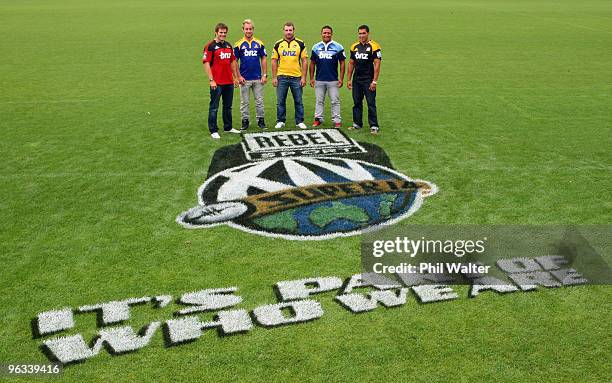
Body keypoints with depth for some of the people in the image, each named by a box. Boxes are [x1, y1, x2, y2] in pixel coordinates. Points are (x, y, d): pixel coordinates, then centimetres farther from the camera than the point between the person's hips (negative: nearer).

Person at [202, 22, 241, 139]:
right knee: (214, 108, 0)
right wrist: (211, 80, -17)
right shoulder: (210, 46, -8)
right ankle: (213, 131, 6)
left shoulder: (228, 45, 13)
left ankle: (228, 127, 29)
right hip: (216, 82, -7)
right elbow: (206, 63, -12)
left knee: (228, 106, 16)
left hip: (229, 82, 7)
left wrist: (235, 77, 16)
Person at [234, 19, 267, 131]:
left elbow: (263, 60, 8)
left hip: (258, 78, 1)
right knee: (244, 102, 5)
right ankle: (245, 121, 15)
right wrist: (238, 76, -6)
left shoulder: (259, 43, 5)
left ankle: (260, 119, 17)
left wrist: (265, 75, 1)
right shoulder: (238, 44, 0)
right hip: (244, 79, -1)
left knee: (259, 101, 6)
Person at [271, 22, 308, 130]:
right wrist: (274, 77, 0)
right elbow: (274, 61, 6)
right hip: (282, 77, 1)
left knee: (298, 101, 4)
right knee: (280, 101, 5)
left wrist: (304, 77, -5)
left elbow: (304, 61, 2)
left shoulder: (300, 44, 2)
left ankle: (299, 121, 14)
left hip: (296, 77, -1)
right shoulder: (278, 44, 5)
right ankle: (280, 121, 16)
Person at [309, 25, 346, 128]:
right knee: (319, 101, 9)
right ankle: (318, 118, 17)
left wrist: (341, 78, -4)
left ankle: (337, 120, 7)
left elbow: (342, 63, 2)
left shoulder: (338, 47, 0)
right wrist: (311, 78, 5)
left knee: (335, 101, 1)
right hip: (319, 80, 2)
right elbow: (312, 63, 11)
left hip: (333, 80, -2)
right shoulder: (316, 47, 8)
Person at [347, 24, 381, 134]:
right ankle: (357, 124, 21)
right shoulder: (354, 46, 11)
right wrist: (349, 79, 11)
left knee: (371, 103, -3)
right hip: (356, 80, 6)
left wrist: (374, 81, -14)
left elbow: (377, 64, -9)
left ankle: (374, 126, 1)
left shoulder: (374, 46, -6)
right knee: (357, 103, 11)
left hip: (368, 80, -6)